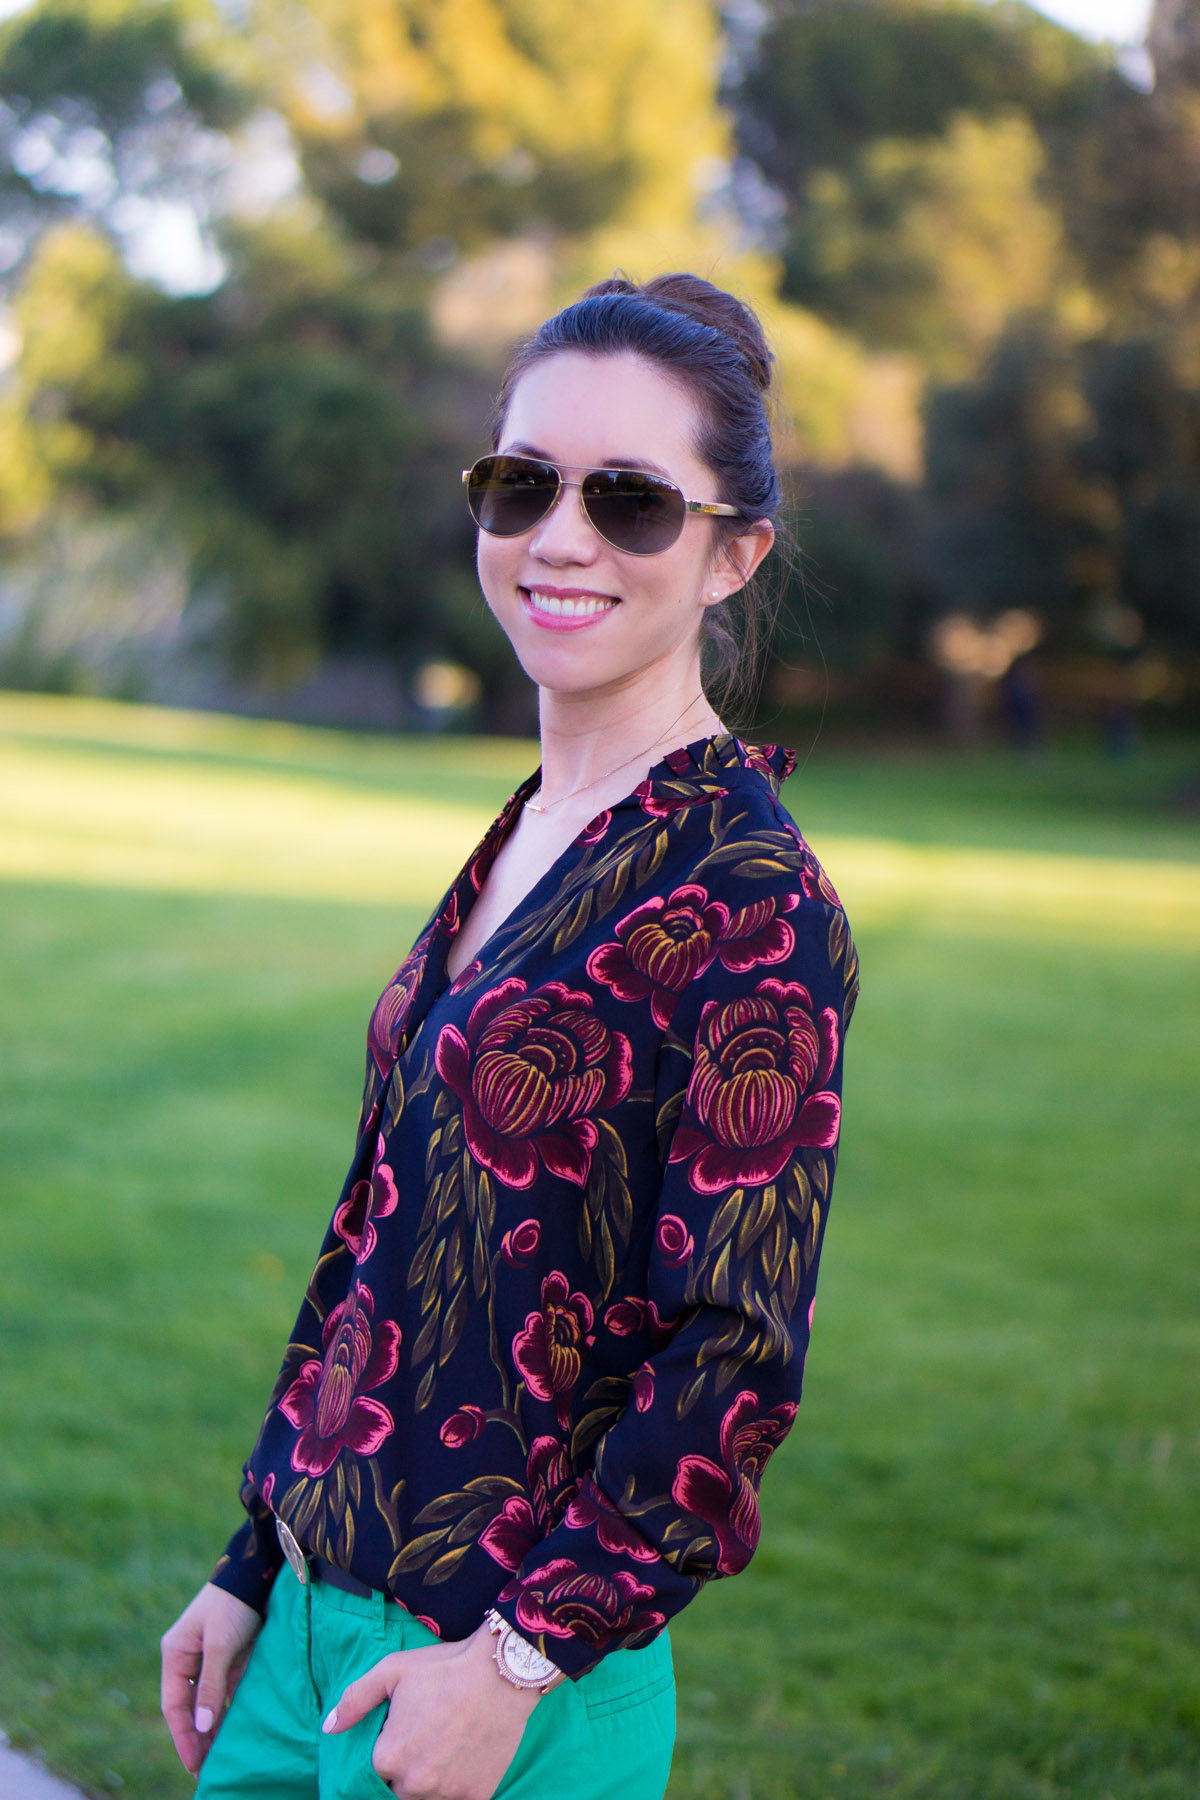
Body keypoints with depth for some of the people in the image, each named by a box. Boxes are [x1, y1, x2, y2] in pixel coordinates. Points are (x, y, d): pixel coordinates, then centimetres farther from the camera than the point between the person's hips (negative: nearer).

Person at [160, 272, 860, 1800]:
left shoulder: (749, 898, -15)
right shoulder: (521, 842, 8)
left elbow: (742, 1353, -16)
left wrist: (520, 1658, -16)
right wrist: (255, 1566, 14)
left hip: (506, 1675, -7)